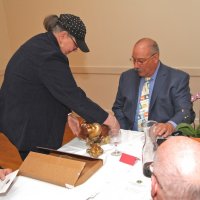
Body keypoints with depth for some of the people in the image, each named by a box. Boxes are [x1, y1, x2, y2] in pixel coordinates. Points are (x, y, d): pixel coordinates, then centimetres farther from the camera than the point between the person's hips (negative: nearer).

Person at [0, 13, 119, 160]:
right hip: (28, 129, -10)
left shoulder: (40, 43, 5)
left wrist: (67, 115, 5)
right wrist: (106, 118, -17)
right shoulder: (49, 56, -26)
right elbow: (72, 95, -26)